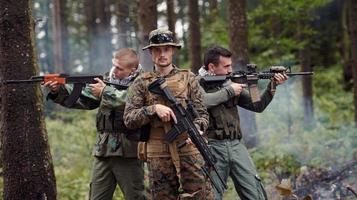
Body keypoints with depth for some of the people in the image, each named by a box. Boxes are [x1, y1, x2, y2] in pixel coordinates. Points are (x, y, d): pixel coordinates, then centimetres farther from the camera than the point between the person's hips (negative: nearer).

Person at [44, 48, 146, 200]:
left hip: (128, 153, -5)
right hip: (103, 152, 6)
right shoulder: (106, 82, 12)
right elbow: (82, 98, 8)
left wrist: (105, 92, -13)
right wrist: (59, 91, -8)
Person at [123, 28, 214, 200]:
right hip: (158, 155, 0)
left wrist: (197, 127, -14)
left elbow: (202, 113, 7)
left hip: (189, 150, 0)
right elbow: (129, 119, 0)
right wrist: (154, 109, -14)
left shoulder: (187, 78, 9)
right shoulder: (142, 83, 7)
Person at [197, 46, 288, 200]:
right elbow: (201, 101, -25)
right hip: (212, 148, -5)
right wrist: (229, 91, -14)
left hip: (236, 146, 5)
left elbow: (257, 106, 16)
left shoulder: (231, 83, 14)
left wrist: (272, 86, 2)